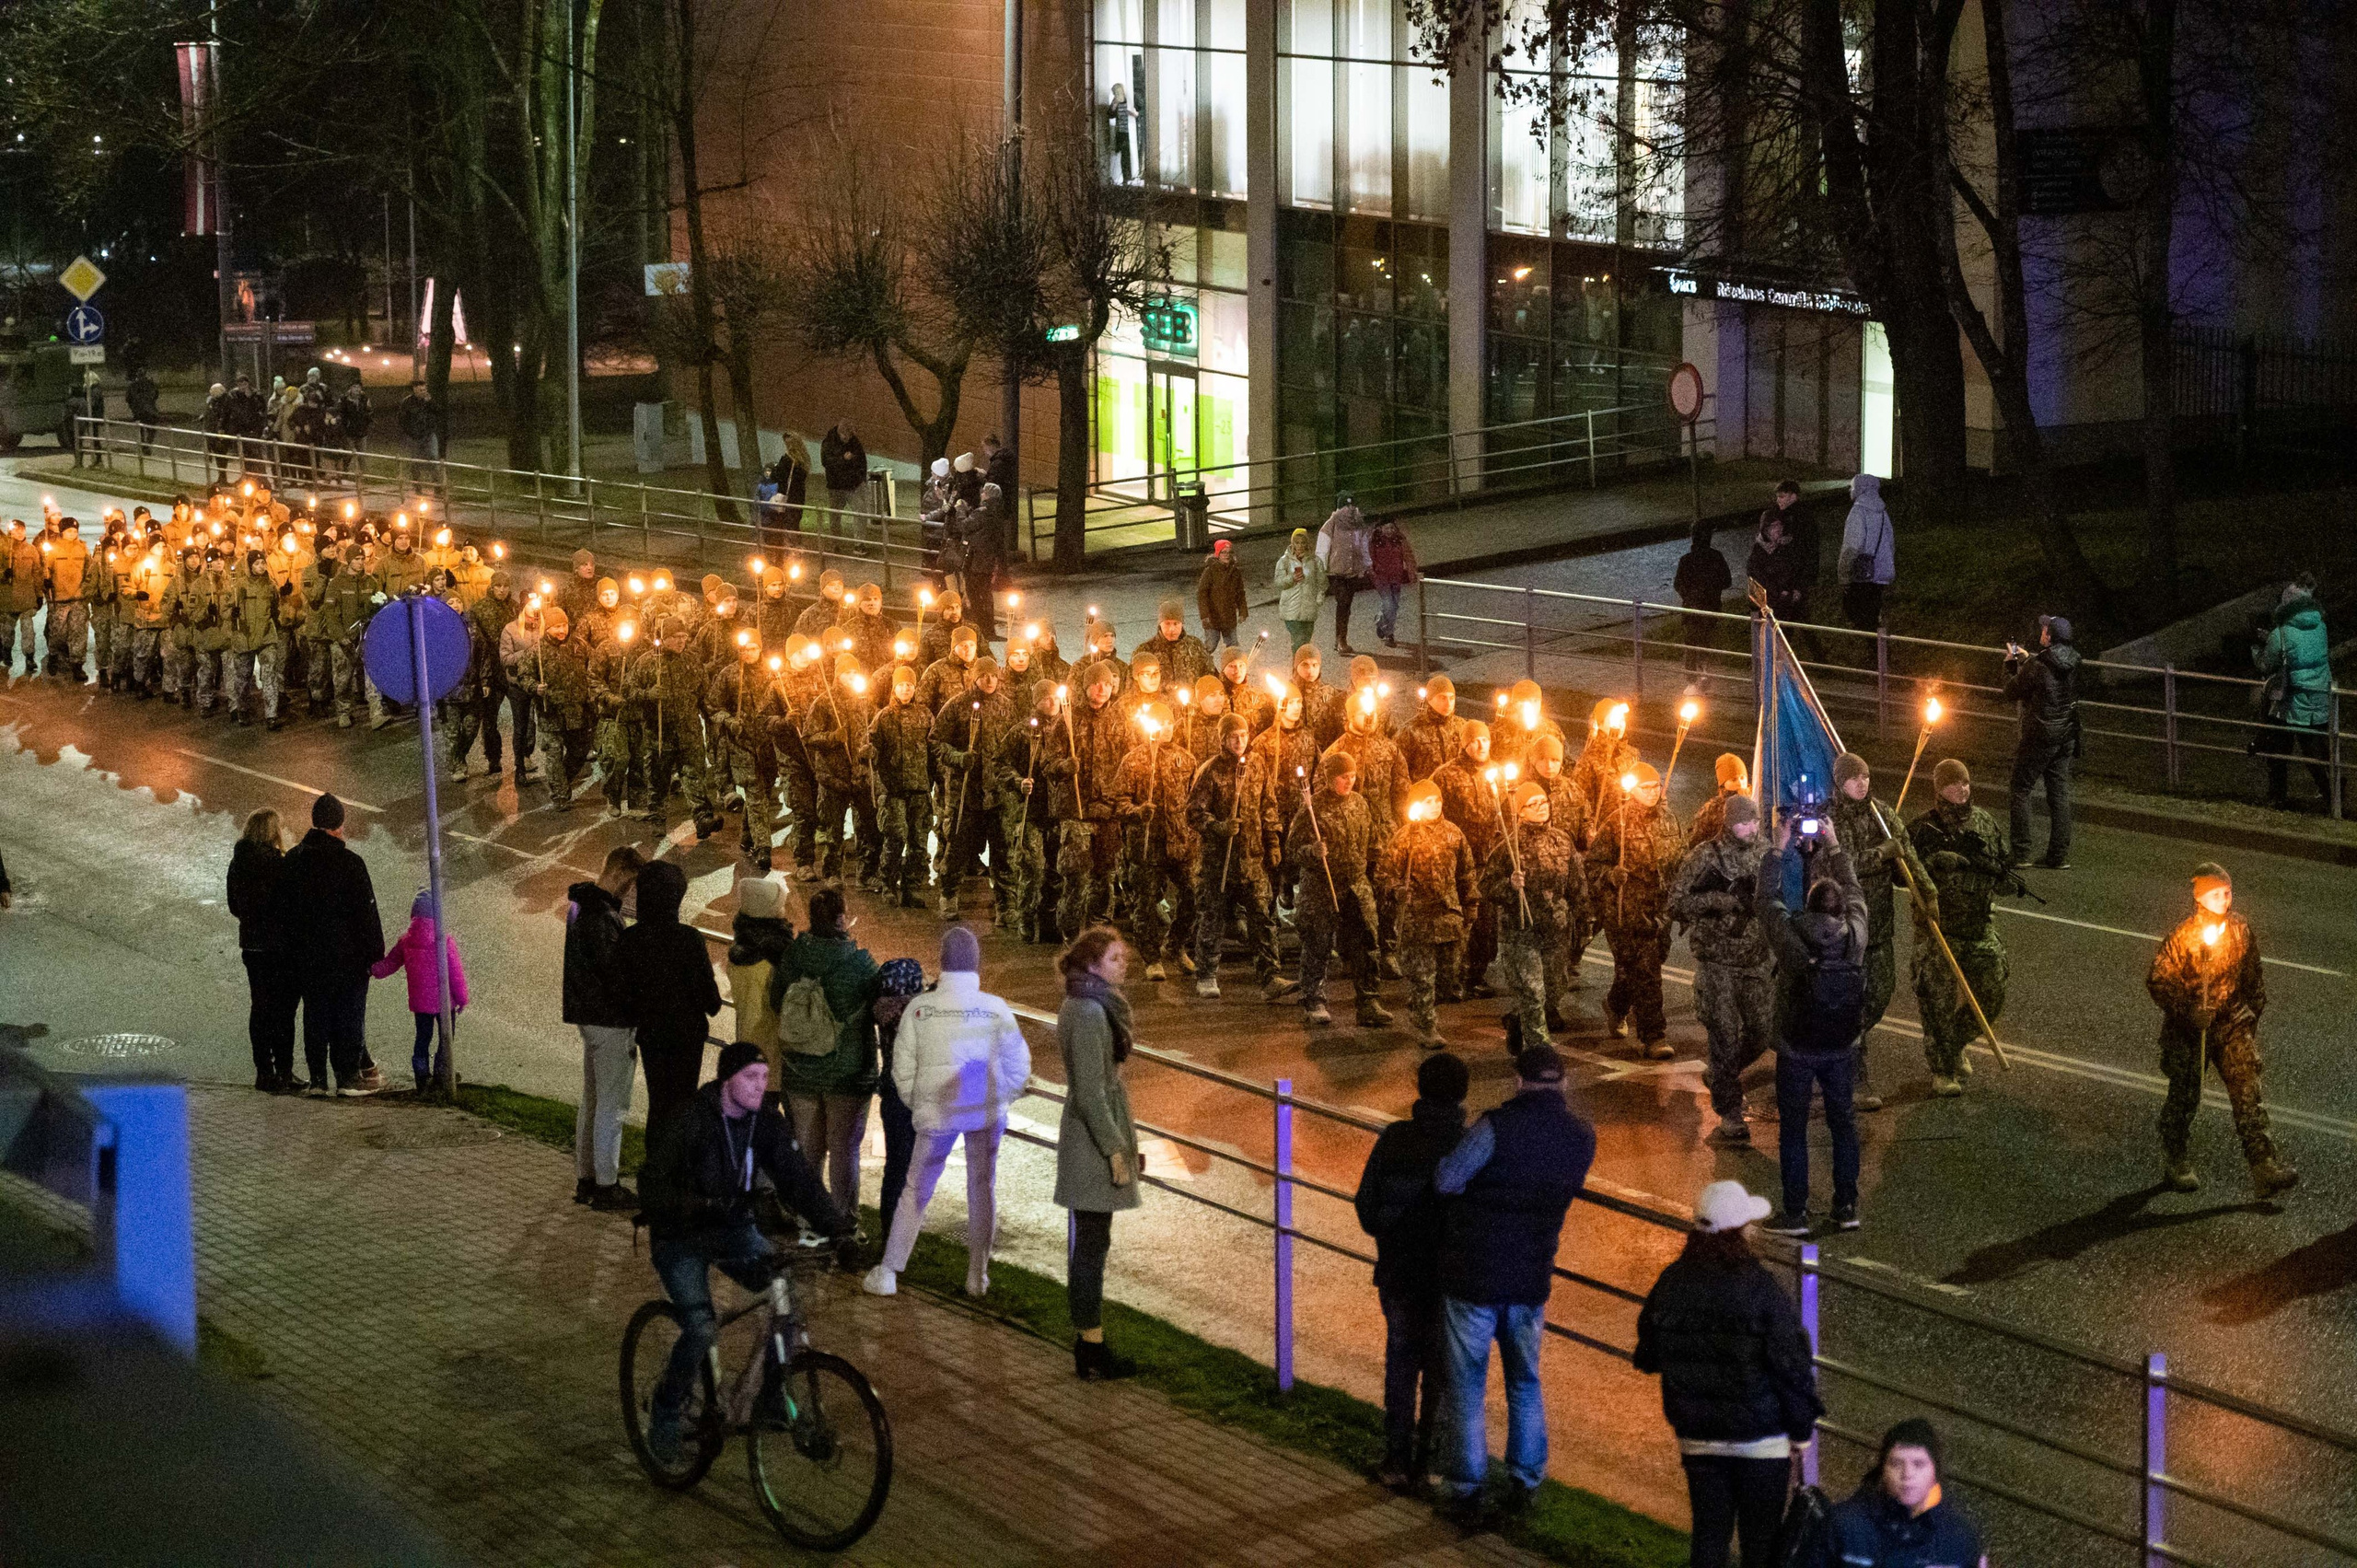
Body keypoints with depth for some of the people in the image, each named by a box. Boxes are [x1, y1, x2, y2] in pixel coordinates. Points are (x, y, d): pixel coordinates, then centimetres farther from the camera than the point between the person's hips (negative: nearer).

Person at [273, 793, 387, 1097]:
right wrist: (376, 951, -4)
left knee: (315, 1015, 10)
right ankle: (348, 1077, 1)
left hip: (307, 956, 5)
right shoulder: (348, 863, -13)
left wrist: (295, 946, 18)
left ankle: (318, 1078, 11)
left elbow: (283, 912, 12)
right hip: (347, 955, -5)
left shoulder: (292, 861, 5)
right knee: (349, 1015, 1)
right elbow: (366, 912, -11)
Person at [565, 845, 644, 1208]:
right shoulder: (602, 916, -21)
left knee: (591, 1101, 17)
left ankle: (585, 1178, 24)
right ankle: (606, 1186, 1)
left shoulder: (581, 905, 12)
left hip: (588, 1015, 10)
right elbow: (614, 974, -22)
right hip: (610, 1021, -10)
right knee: (612, 1106, -3)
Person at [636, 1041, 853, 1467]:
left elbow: (796, 1176, -7)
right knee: (701, 1329, -21)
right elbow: (653, 1184, -27)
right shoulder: (690, 1122, -22)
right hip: (681, 1239, -5)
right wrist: (701, 1206, -44)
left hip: (735, 1229, 5)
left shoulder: (765, 1121, -5)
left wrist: (836, 1226, -20)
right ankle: (664, 1415, 2)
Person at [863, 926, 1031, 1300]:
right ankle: (978, 1275, 17)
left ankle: (888, 1272, 11)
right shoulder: (996, 1009, -3)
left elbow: (902, 1066, 0)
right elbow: (1019, 1064, 2)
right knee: (983, 1188, 12)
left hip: (938, 1111, 0)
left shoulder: (919, 1007, -5)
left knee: (916, 1190, 9)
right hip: (987, 1113, 1)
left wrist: (917, 1106, 16)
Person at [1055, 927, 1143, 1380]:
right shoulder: (1089, 1012, -19)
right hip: (1095, 1138, -10)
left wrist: (1119, 1141, 23)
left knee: (1089, 1243, 14)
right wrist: (1115, 1150, -20)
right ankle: (1092, 1349, -1)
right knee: (1093, 1244, -5)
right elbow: (1090, 1091, -22)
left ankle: (1087, 1342, 20)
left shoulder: (1091, 1006, 13)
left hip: (1090, 1134, 10)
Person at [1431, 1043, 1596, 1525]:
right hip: (1532, 1279, 4)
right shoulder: (1582, 1136, -3)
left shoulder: (1497, 1127, -21)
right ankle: (1524, 1482, 26)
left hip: (1472, 1276, -4)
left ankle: (1466, 1491, 12)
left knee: (1467, 1389, 8)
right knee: (1526, 1385, 21)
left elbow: (1445, 1179, -17)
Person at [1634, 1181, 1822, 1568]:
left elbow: (1648, 1357, 6)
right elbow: (1789, 1362, -16)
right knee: (1761, 1536, 7)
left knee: (1709, 1532, 12)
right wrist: (1802, 1426, -4)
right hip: (1761, 1435, -4)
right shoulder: (1758, 1286, -19)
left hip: (1696, 1434, 4)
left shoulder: (1672, 1282, -4)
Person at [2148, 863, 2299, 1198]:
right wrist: (2187, 1012, -20)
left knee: (2247, 1093, -5)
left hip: (2232, 1024, 4)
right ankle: (2174, 1163, 27)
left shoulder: (2240, 929, 0)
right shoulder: (2183, 936, -16)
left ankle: (2264, 1167, -7)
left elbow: (2252, 973, 15)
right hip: (2190, 1030, -4)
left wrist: (2254, 1009, 12)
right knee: (2184, 1096, 9)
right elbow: (2158, 981, -13)